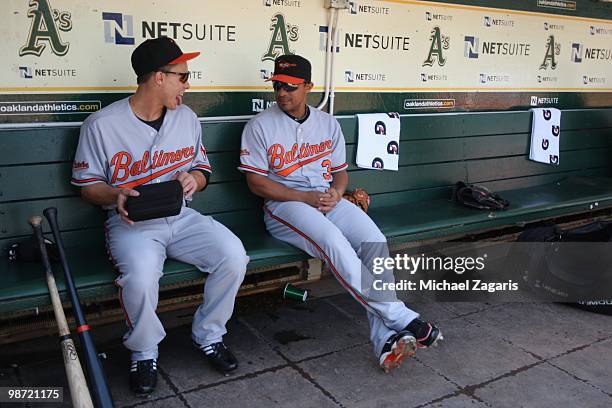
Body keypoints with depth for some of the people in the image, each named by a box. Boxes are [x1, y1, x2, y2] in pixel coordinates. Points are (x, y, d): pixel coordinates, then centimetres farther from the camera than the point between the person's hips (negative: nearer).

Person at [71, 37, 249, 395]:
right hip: (132, 222, -4)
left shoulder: (187, 117, 9)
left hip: (181, 217, 4)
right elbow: (87, 184, 1)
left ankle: (209, 335, 5)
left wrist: (194, 178, -7)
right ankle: (144, 353, -2)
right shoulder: (102, 125, -6)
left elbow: (203, 169, 18)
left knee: (233, 256, -21)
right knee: (141, 275, -35)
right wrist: (116, 197, -21)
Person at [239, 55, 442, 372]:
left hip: (328, 200, 5)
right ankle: (402, 319, -29)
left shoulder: (328, 123, 16)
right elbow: (256, 182, -4)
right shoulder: (260, 126, 2)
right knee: (334, 242, -34)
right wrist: (306, 198, -12)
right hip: (284, 204, -4)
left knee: (375, 242, -23)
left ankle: (385, 339, -26)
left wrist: (336, 192, -7)